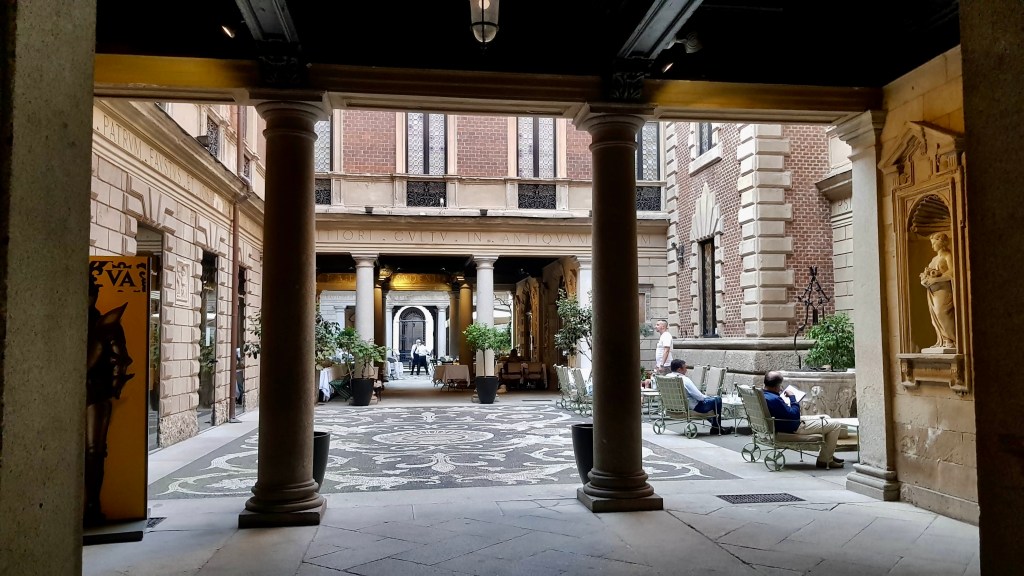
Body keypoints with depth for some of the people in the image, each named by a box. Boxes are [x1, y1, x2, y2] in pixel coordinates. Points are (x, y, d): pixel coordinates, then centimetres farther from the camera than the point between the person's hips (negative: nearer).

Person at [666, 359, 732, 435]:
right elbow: (699, 397, -22)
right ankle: (716, 428, 20)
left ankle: (715, 425, 39)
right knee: (717, 400, 5)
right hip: (693, 407, -9)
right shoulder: (684, 380, -26)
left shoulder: (667, 377, -2)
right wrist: (706, 397, 0)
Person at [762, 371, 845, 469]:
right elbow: (795, 415, -29)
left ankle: (828, 455, 32)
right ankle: (824, 460, 6)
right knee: (836, 426, -5)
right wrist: (792, 398, -19)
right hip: (794, 428, -11)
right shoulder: (774, 399, -33)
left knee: (826, 419, 26)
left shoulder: (762, 394, -2)